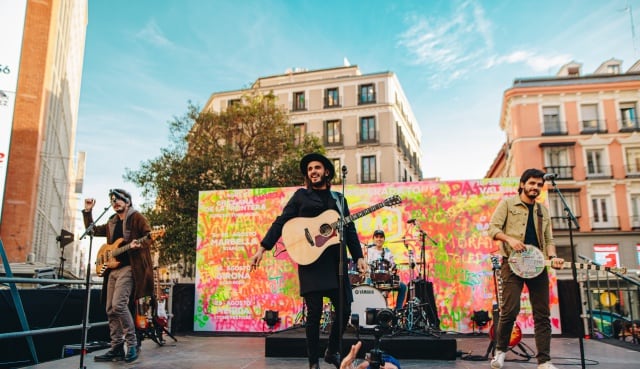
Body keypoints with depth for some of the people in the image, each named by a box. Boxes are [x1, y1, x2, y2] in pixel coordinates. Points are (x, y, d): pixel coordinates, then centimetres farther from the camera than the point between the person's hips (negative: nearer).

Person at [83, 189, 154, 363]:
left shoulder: (137, 218, -3)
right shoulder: (112, 222, 19)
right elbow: (92, 230, 28)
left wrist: (139, 245, -29)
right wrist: (87, 211, 19)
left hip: (129, 267, -9)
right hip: (113, 268, 9)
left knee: (118, 305, -20)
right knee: (110, 309, 6)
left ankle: (132, 344, -9)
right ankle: (117, 348, 11)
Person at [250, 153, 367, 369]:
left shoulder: (339, 198, 17)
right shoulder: (301, 195, 8)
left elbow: (350, 229, 15)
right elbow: (280, 223, 2)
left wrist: (359, 256, 5)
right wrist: (262, 249, -7)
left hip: (336, 260, 4)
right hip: (310, 260, -3)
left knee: (344, 310, 4)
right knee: (314, 312, -3)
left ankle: (332, 351, 27)